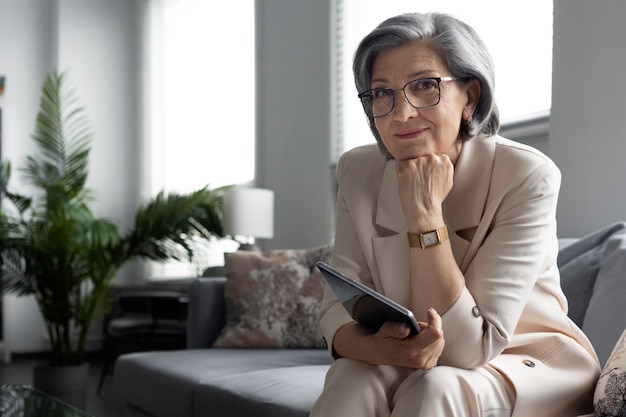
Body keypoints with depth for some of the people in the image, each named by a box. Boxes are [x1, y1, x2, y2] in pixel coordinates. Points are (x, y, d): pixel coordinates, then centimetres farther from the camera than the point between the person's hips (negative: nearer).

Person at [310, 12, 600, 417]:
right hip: (412, 367, 3)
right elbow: (338, 307, -12)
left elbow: (466, 349, -25)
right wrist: (378, 347, -35)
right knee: (351, 379, -29)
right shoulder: (359, 171, -7)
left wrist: (425, 214, -32)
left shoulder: (527, 176, -22)